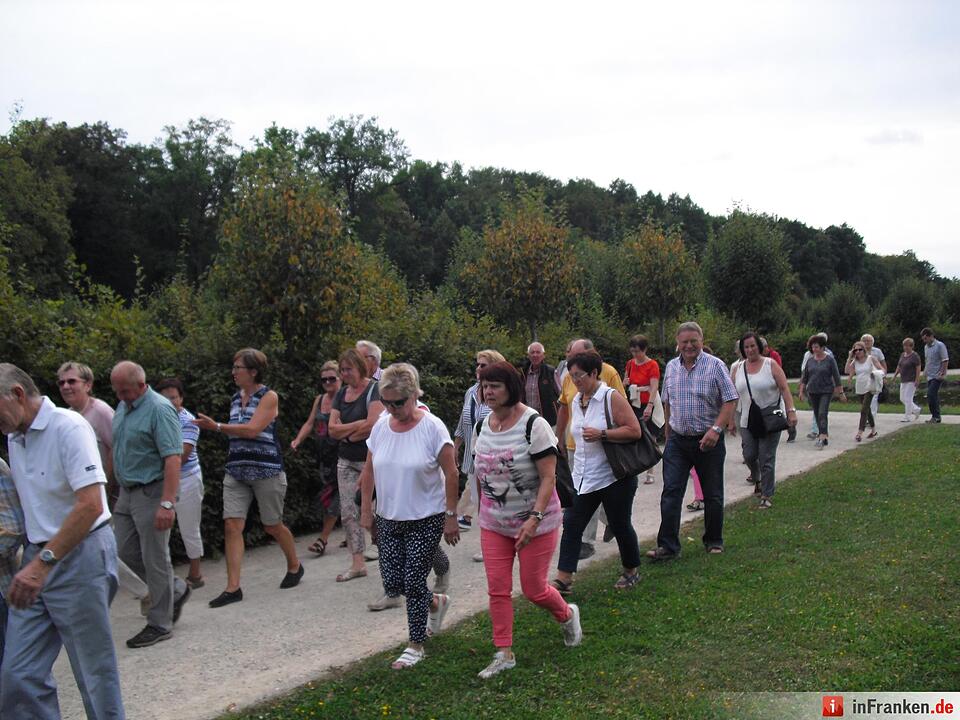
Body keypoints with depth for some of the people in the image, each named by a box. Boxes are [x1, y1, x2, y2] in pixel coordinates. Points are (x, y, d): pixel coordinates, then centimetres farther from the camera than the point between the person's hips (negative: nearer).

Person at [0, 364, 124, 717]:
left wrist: (44, 562, -25)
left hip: (79, 556, -8)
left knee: (95, 672, 3)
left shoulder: (68, 427, -15)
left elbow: (91, 505, -23)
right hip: (38, 556, 8)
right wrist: (31, 557, 10)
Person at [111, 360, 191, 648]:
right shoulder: (123, 407, 10)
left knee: (155, 559, 0)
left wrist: (167, 503, -28)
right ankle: (176, 590, 30)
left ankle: (160, 624, 11)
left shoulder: (159, 409, -16)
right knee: (127, 553, 13)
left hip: (151, 492, -9)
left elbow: (173, 458, -23)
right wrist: (120, 490, 15)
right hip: (127, 492, 9)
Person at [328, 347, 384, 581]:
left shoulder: (373, 390, -9)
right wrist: (358, 425, -11)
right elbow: (332, 429, 4)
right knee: (348, 513, 4)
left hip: (371, 460, -7)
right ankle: (358, 564, 10)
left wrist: (347, 435, -5)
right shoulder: (342, 394, 12)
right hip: (346, 461, 7)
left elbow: (373, 425, -21)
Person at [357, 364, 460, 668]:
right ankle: (436, 603, 35)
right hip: (388, 520, 5)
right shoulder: (381, 426, 0)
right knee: (393, 584, 5)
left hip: (425, 520, -5)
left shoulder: (432, 427, -14)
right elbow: (369, 472, 10)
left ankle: (416, 646, 17)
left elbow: (451, 475, -11)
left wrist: (451, 516, -11)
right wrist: (366, 511, 9)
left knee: (414, 582, -2)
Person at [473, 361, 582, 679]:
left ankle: (567, 615, 36)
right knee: (497, 589, 3)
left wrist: (534, 518, -25)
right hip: (494, 524, 5)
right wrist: (484, 510, 14)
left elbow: (549, 477, -19)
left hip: (535, 523, -5)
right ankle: (504, 654, 15)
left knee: (534, 589, 4)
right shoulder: (481, 427, 2)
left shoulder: (533, 424, -18)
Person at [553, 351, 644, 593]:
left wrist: (602, 434, -23)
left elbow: (635, 431, -17)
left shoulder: (611, 397, -12)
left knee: (620, 525, 7)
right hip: (584, 477, 6)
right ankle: (563, 579, 1)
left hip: (614, 476, -6)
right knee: (571, 523, -2)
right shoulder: (576, 401, 9)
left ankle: (631, 571, 28)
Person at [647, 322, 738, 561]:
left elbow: (731, 400, -11)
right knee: (671, 492, -4)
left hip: (708, 440, -3)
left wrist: (716, 429, -22)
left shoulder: (715, 365, -7)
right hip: (677, 439, 3)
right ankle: (668, 545, -2)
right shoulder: (671, 367, 7)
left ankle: (714, 541, 26)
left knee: (712, 494, 9)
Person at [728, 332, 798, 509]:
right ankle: (758, 479, 33)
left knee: (767, 458, -3)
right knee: (749, 455, 3)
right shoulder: (738, 369, 7)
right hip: (747, 421, 3)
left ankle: (767, 496, 7)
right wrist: (731, 421, 8)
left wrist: (791, 411, -17)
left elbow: (785, 389, -7)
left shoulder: (770, 365, -3)